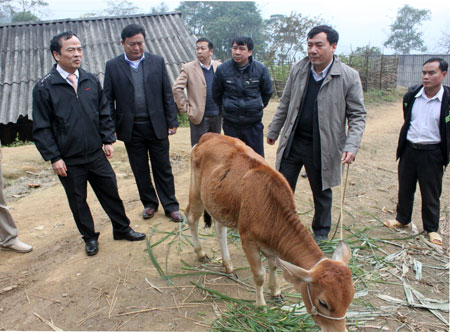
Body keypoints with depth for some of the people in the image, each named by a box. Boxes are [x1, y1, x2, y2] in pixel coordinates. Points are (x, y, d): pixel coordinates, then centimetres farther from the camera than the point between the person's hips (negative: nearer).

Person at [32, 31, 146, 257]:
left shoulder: (91, 80, 4)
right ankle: (90, 238, 31)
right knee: (78, 201, 12)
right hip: (68, 161, -3)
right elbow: (41, 128, -7)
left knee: (111, 193, 12)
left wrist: (108, 140, 5)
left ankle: (122, 229, 30)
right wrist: (54, 157, -11)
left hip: (96, 154, 3)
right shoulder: (44, 88, -8)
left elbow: (104, 113, 11)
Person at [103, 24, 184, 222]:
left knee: (163, 169, 7)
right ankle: (149, 204, 29)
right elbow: (108, 99, 3)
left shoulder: (157, 62, 2)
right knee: (140, 170, 12)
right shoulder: (113, 66, 1)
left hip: (157, 126, 0)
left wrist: (172, 121, -1)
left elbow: (167, 94, 3)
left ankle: (170, 206, 20)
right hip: (131, 129, 1)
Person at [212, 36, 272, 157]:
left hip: (254, 124, 0)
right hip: (230, 124, 0)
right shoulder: (222, 69, -7)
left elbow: (267, 92, 10)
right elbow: (216, 94, 8)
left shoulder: (261, 69, -7)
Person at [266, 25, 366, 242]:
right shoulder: (298, 70, 2)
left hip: (322, 147, -3)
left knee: (322, 193, 14)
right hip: (292, 142, 3)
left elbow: (357, 116, -5)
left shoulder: (349, 77, -8)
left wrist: (351, 146, -18)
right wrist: (273, 131, 17)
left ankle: (321, 233, 37)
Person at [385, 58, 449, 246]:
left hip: (432, 153, -3)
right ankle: (402, 219, 35)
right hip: (409, 150, 3)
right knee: (405, 188, 16)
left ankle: (431, 228, 27)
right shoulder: (411, 95, -1)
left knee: (431, 193, 9)